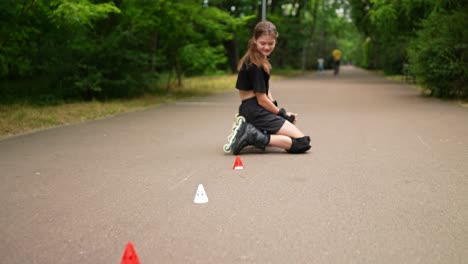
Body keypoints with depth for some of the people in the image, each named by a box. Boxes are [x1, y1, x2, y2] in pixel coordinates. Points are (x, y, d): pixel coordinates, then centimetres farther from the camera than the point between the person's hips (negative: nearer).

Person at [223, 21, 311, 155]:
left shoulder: (261, 59, 13)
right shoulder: (255, 65, -16)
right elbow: (262, 99, -15)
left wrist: (279, 111, 6)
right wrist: (282, 114, -2)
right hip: (256, 112, -10)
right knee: (302, 143, -12)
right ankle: (254, 137, -20)